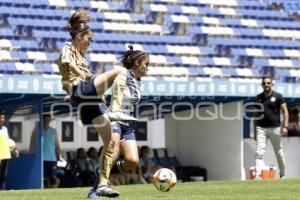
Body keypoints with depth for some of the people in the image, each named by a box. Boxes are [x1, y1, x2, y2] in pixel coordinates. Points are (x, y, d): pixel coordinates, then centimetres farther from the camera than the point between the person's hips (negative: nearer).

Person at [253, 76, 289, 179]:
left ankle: (283, 174, 23)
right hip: (261, 128, 2)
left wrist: (285, 126, -14)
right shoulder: (258, 98, 9)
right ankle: (258, 176, -15)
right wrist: (255, 130, 14)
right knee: (259, 153, -9)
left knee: (279, 153, 8)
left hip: (275, 128, -2)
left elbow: (285, 111, -2)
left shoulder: (278, 96, 0)